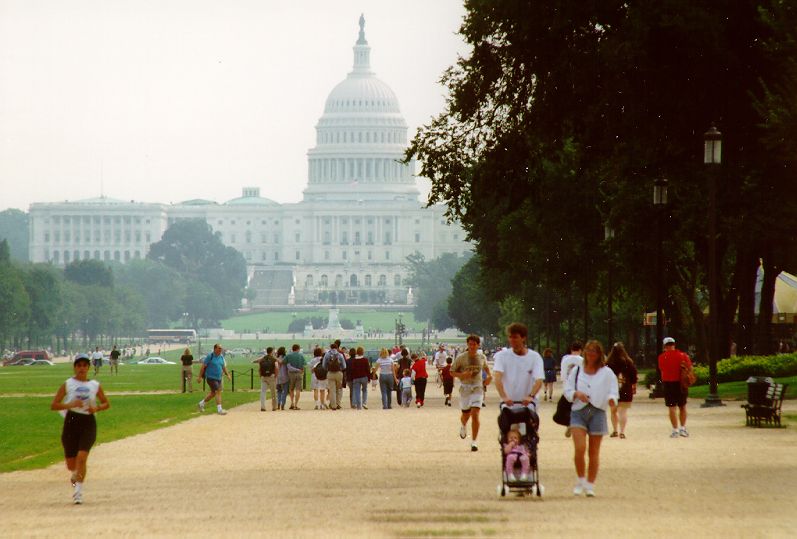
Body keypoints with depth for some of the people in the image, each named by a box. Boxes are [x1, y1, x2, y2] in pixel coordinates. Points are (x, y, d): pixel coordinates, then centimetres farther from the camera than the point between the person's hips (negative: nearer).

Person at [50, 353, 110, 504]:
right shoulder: (67, 384, 2)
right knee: (71, 463, 5)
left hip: (88, 423, 0)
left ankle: (79, 490, -11)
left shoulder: (95, 385, 6)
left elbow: (107, 404, 16)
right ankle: (76, 476, 41)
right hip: (71, 422, 0)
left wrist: (96, 408, -5)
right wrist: (71, 404, -17)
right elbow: (53, 405, -1)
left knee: (82, 456, -20)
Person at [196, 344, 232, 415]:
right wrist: (200, 377, -11)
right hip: (211, 378, -8)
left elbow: (223, 367, 19)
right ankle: (219, 409, -15)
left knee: (213, 393, 14)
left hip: (218, 378, 8)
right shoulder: (210, 356, -12)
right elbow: (203, 366, -9)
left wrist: (227, 374, 5)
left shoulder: (221, 357, 8)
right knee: (218, 391, -15)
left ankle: (201, 403, 33)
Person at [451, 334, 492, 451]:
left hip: (477, 388, 0)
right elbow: (452, 372, 0)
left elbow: (485, 367, 25)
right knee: (465, 414, 9)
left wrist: (489, 375, 6)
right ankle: (463, 426, 48)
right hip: (465, 388, 0)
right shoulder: (461, 357, -5)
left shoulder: (482, 357, 3)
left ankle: (474, 441, -8)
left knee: (475, 414, -13)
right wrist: (462, 375, -19)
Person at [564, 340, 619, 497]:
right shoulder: (576, 371, 10)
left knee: (594, 452, 4)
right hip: (578, 412, 0)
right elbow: (567, 390, 10)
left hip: (597, 412, 0)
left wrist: (611, 399, -21)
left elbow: (613, 392, 1)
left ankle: (590, 484, 13)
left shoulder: (607, 373, 5)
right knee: (579, 448, -15)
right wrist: (576, 394, -10)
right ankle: (581, 480, 3)